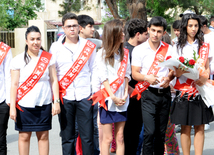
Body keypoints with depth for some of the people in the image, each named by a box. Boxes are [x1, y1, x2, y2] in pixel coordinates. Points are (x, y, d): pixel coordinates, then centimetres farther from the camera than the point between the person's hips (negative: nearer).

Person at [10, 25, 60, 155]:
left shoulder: (48, 58, 4)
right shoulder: (18, 60, 0)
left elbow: (54, 80, 6)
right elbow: (14, 84, 0)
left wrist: (57, 101, -1)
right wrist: (12, 107, -4)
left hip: (44, 104, 1)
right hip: (24, 105, -1)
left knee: (43, 135, 6)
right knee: (24, 136, 4)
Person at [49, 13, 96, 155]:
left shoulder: (89, 46, 7)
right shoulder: (55, 47, 7)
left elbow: (95, 71, 10)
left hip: (85, 96, 0)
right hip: (64, 97, 0)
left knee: (87, 136, 0)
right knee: (67, 137, 5)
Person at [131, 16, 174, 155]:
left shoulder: (169, 49, 8)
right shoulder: (139, 49, 0)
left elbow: (174, 69, 13)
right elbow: (134, 73, -3)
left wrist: (168, 78, -8)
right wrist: (147, 78, -22)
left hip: (165, 93, 3)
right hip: (148, 93, -3)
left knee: (161, 132, 8)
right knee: (150, 132, -13)